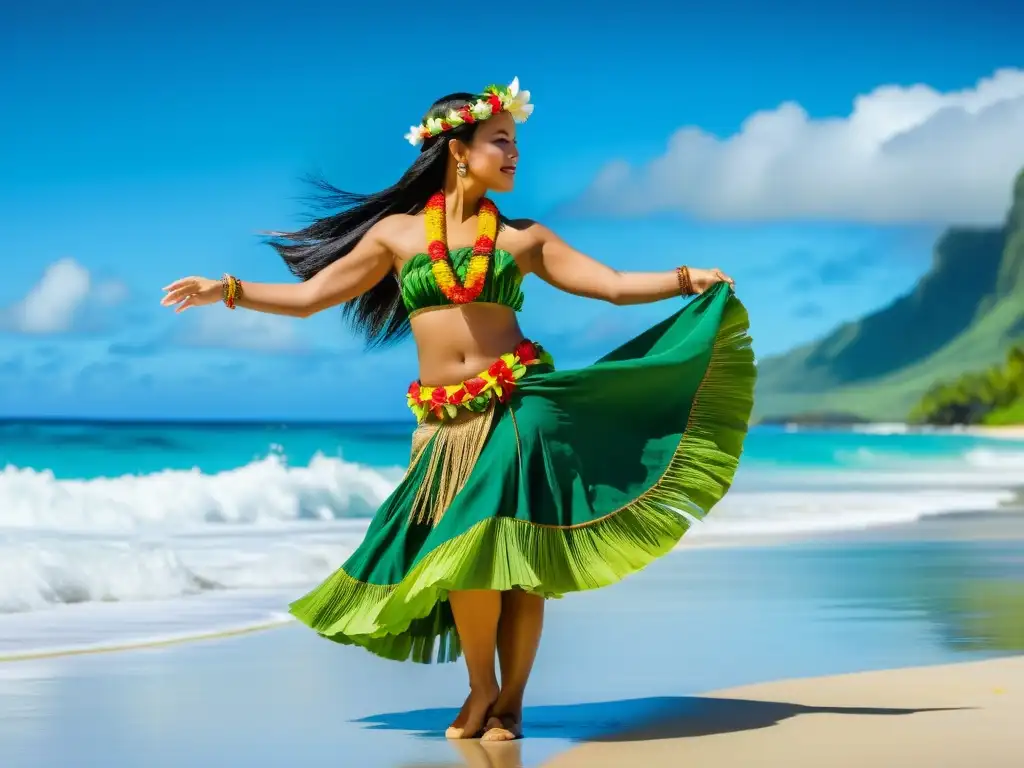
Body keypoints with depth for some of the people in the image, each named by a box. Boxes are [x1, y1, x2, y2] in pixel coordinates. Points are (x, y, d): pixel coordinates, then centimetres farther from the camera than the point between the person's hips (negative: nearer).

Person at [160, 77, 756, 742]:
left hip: (518, 406, 0)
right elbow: (308, 297, 10)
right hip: (445, 423, 0)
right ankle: (480, 689, 13)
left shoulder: (524, 236, 10)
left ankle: (510, 701, 6)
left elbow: (616, 285, 5)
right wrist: (226, 291, 4)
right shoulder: (396, 232, 9)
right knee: (465, 554, -9)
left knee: (514, 551, -7)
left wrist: (686, 280, -9)